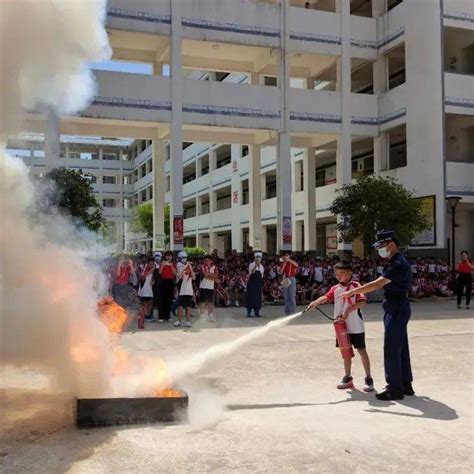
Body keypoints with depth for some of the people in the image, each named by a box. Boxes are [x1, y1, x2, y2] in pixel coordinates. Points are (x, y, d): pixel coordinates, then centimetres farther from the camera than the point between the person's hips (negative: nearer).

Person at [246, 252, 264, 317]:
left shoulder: (261, 266, 13)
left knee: (258, 297, 4)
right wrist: (256, 264, -31)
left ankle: (256, 312, 12)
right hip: (252, 282, -5)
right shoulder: (251, 265, -5)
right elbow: (252, 271, -25)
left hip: (258, 283, 5)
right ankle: (249, 312, 1)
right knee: (251, 296, -5)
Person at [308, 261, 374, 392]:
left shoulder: (355, 285, -8)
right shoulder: (335, 288, 5)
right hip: (341, 326, 5)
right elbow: (326, 297, -13)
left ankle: (368, 379, 13)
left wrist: (349, 309, -31)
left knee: (362, 351, 3)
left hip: (356, 326, -5)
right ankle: (348, 378, 27)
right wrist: (315, 302, -32)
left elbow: (363, 302, -20)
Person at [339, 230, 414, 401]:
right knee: (401, 349, 16)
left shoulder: (398, 264, -20)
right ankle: (405, 385, 25)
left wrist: (352, 291, -25)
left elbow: (377, 284, -28)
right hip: (397, 309, 10)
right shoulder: (397, 262, 13)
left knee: (391, 350, -4)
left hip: (396, 311, -10)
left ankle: (395, 389, 3)